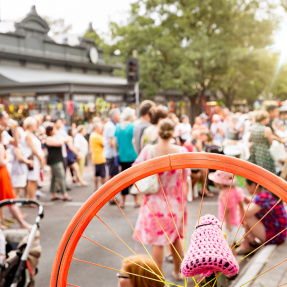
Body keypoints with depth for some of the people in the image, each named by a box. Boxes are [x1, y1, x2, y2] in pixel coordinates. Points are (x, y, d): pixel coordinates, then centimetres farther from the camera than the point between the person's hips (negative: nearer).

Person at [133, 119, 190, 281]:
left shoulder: (148, 151, -16)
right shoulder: (181, 151, -12)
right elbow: (186, 176, -1)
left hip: (156, 202, -2)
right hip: (176, 202, 2)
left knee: (157, 241, 7)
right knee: (176, 238, 21)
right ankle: (177, 272, 38)